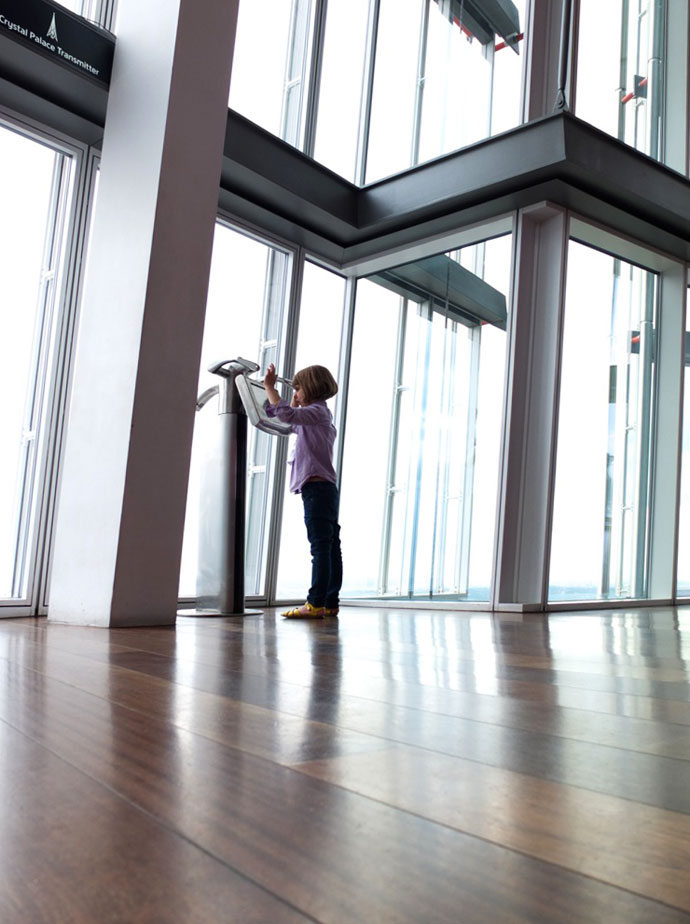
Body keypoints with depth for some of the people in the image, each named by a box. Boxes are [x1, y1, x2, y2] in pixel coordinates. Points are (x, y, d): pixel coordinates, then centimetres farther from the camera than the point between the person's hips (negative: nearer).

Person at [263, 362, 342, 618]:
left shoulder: (317, 411, -5)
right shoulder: (318, 415, 26)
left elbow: (286, 414, -21)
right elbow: (293, 422, 39)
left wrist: (270, 387, -12)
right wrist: (296, 403, 28)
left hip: (317, 487, -10)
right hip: (326, 488, 10)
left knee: (320, 546, -13)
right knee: (331, 547, 7)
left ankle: (316, 604, -14)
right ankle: (331, 602, 10)